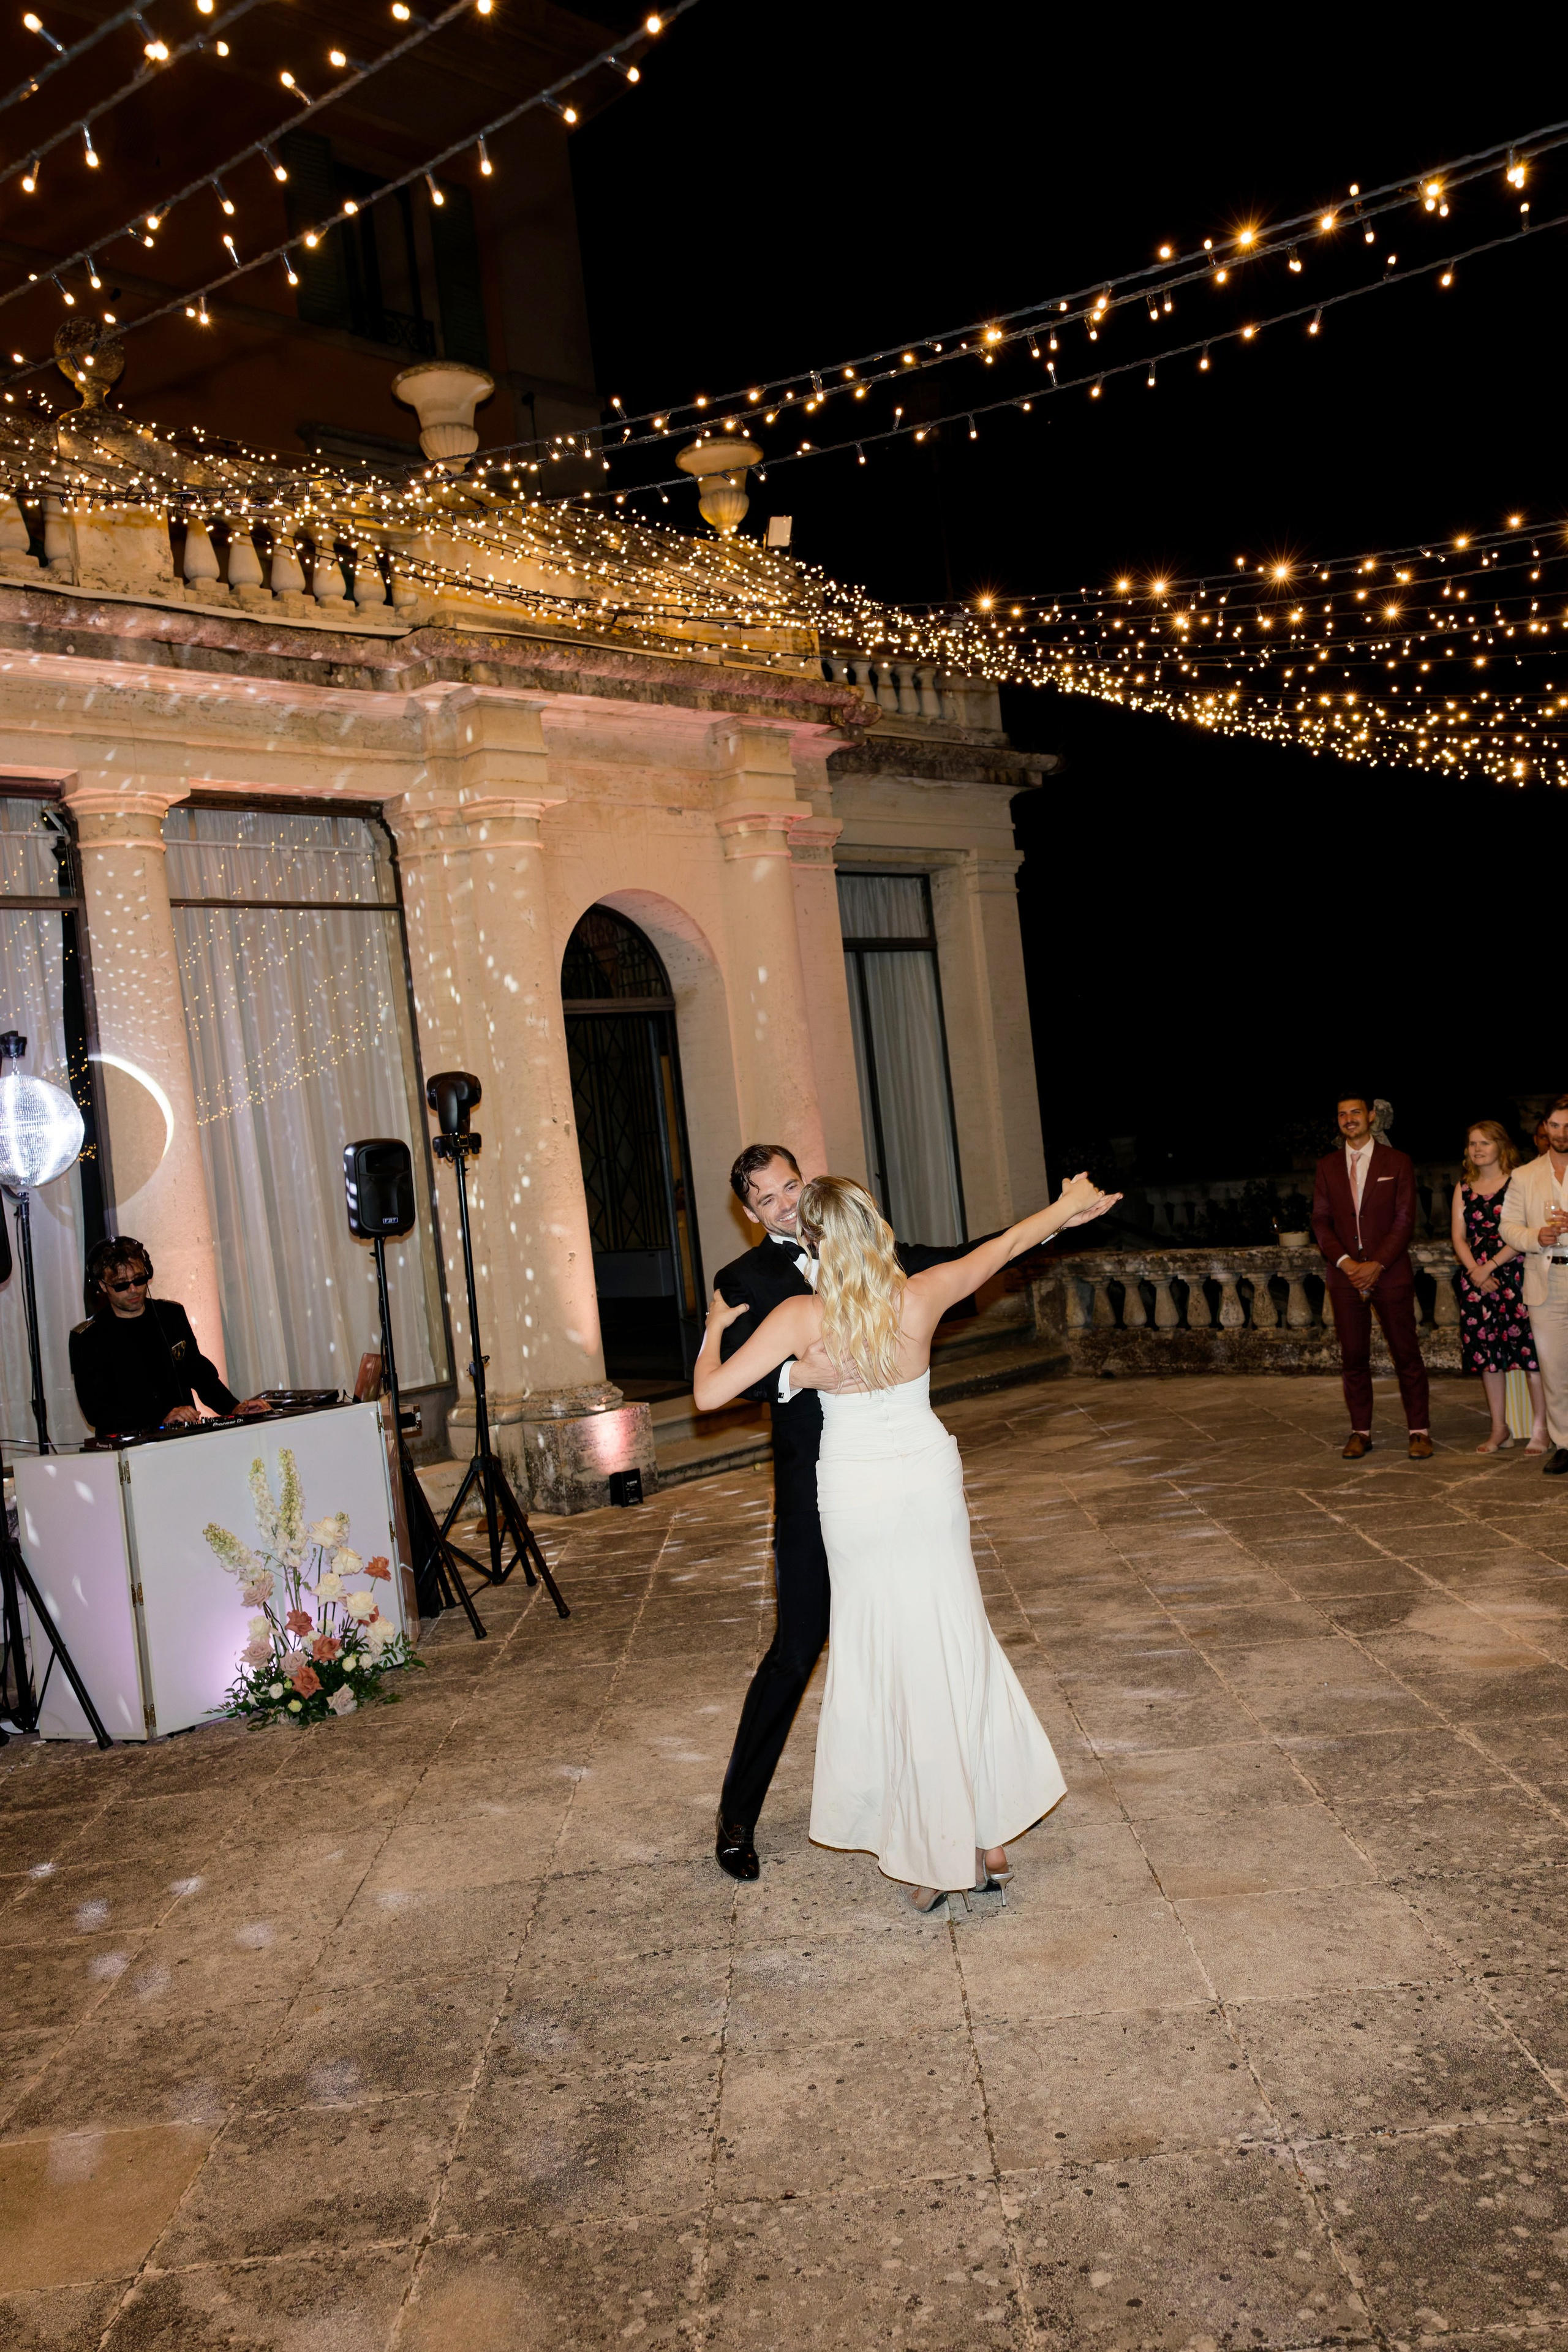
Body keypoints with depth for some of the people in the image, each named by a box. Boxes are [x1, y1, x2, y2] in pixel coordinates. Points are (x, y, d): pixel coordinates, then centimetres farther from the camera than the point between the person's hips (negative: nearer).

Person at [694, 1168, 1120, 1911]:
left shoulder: (800, 1318, -15)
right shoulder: (920, 1297, -8)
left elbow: (710, 1394, -15)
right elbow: (1004, 1245, 9)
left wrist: (714, 1331, 6)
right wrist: (1066, 1208, 26)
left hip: (855, 1500, -2)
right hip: (930, 1482, 2)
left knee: (884, 1662, 9)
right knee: (957, 1650, 15)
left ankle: (925, 1856, 16)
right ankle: (986, 1838, 24)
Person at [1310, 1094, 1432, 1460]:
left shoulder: (1397, 1162, 3)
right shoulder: (1328, 1168, 11)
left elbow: (1404, 1220, -3)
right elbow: (1321, 1221, 7)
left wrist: (1376, 1265, -12)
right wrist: (1345, 1261, -8)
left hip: (1390, 1274, -2)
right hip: (1345, 1276, 2)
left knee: (1406, 1355, 0)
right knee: (1353, 1358, 4)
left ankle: (1419, 1431, 8)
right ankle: (1360, 1432, 11)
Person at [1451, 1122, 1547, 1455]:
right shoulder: (1464, 1187, 14)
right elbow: (1459, 1236, 10)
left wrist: (1490, 1265, -12)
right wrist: (1474, 1270, -6)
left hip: (1515, 1274, -5)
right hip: (1476, 1277, 5)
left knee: (1527, 1347, -8)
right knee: (1487, 1352, 6)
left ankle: (1541, 1428, 0)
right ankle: (1499, 1430, 14)